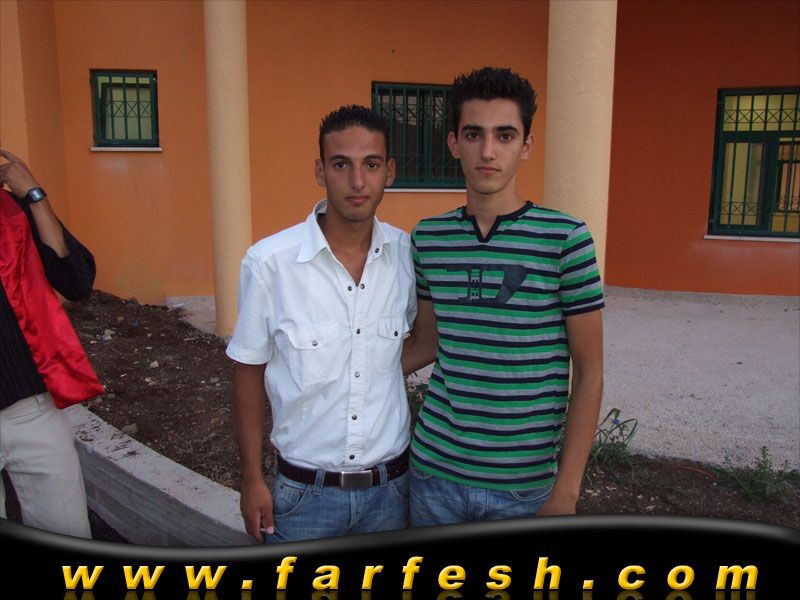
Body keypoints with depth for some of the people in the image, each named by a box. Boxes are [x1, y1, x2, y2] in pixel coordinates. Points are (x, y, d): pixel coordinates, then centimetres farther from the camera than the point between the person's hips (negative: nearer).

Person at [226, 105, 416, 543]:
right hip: (304, 491, -2)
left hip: (390, 487, 3)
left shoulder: (409, 255, -8)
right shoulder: (268, 261, -15)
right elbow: (249, 373, -4)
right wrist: (252, 479, -1)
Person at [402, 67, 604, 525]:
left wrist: (566, 491, -9)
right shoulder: (428, 237, 0)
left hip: (525, 485, -3)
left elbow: (589, 372, -7)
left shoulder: (565, 238, -11)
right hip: (434, 471, 3)